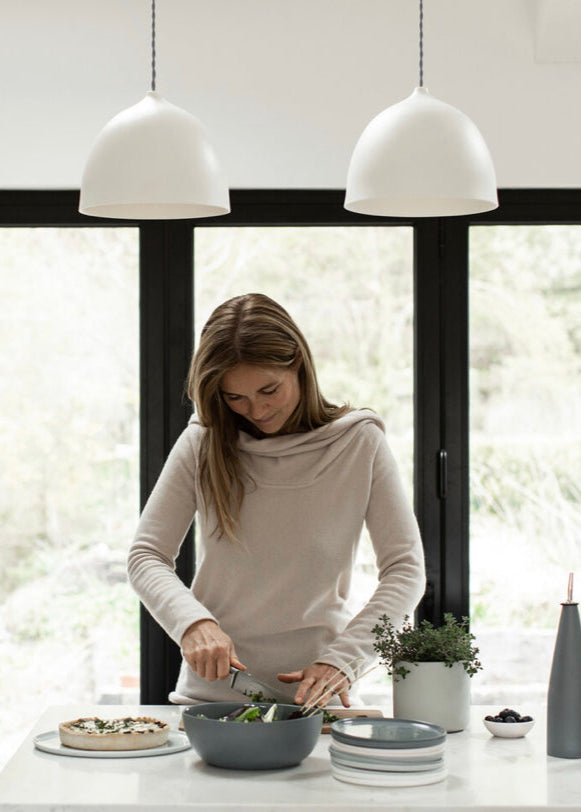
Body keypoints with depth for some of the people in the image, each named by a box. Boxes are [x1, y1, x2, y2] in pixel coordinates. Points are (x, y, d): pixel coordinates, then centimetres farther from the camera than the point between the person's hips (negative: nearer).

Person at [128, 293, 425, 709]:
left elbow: (405, 569, -1)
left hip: (311, 694, -1)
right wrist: (194, 623, -15)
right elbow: (146, 556, 4)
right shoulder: (202, 443, 4)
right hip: (210, 689, 1)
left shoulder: (359, 442, 1)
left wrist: (342, 659, -14)